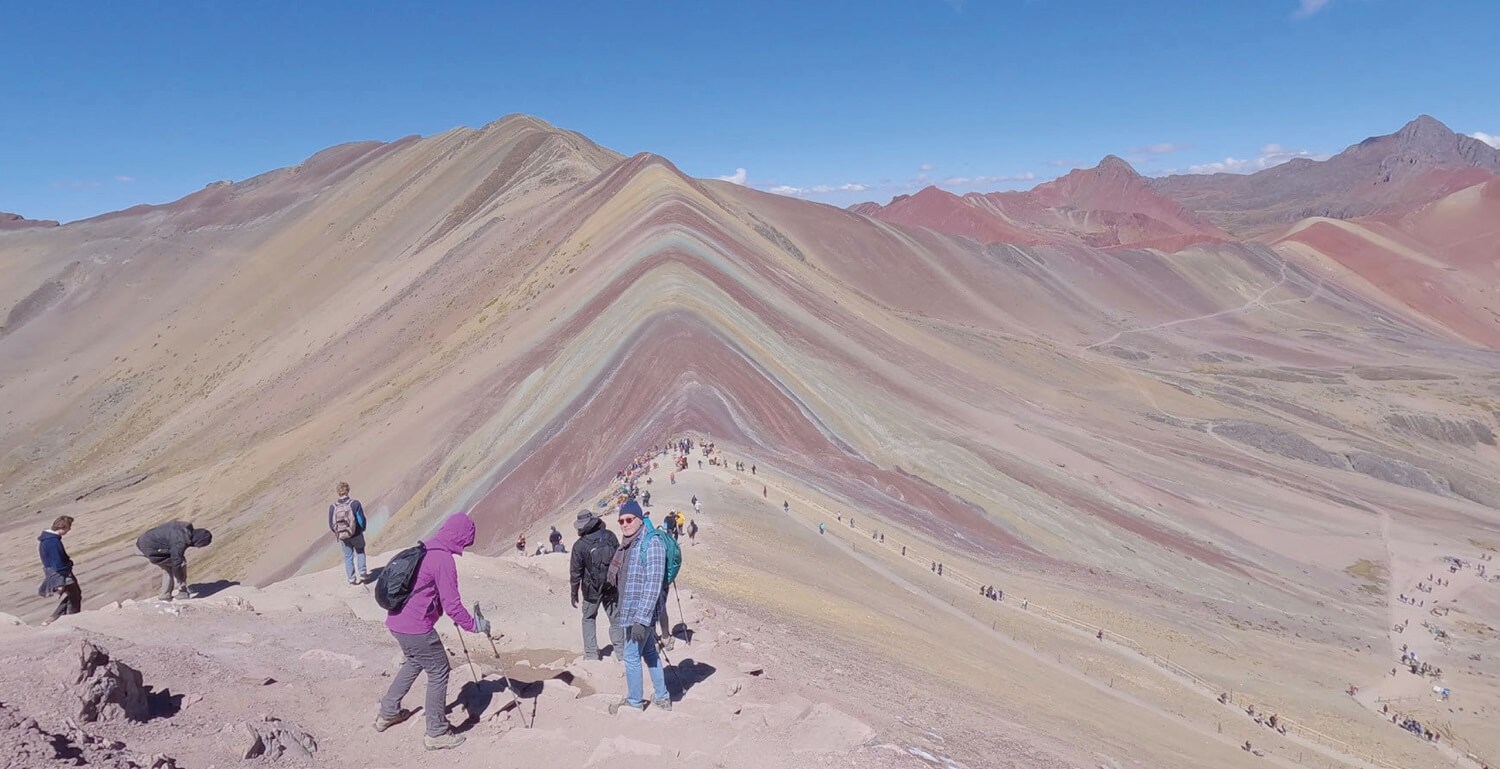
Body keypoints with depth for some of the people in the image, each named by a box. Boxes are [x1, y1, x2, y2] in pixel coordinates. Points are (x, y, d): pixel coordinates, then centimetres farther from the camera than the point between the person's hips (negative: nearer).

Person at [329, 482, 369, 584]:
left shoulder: (332, 507, -9)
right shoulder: (355, 503, -17)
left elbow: (331, 524, -2)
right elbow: (361, 519, -13)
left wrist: (337, 533, 16)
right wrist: (362, 529, 7)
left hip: (342, 537, 2)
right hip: (356, 535, -2)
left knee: (348, 557, 17)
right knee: (360, 551, 23)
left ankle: (351, 579, 22)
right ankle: (363, 574, 18)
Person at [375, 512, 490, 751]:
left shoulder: (423, 550, 10)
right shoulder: (444, 560, -19)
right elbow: (452, 605, -18)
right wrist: (475, 625, -5)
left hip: (397, 621, 9)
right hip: (416, 628, -9)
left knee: (414, 662, 30)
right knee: (439, 672, 5)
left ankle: (387, 713, 40)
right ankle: (437, 734, 13)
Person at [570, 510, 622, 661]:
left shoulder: (579, 545, -14)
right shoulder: (610, 536, -7)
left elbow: (576, 572, -8)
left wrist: (574, 593, 5)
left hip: (592, 589, -2)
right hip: (612, 586, 2)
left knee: (589, 618, 17)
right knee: (615, 618, 12)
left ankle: (591, 653, 15)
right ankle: (620, 651, 13)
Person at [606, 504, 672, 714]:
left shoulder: (651, 543, -18)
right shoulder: (628, 544, 9)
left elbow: (653, 584, -22)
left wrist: (641, 619, -25)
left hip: (642, 612, -9)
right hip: (632, 610, 9)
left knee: (631, 656, 2)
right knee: (649, 652, 17)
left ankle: (634, 702, 19)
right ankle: (662, 697, 30)